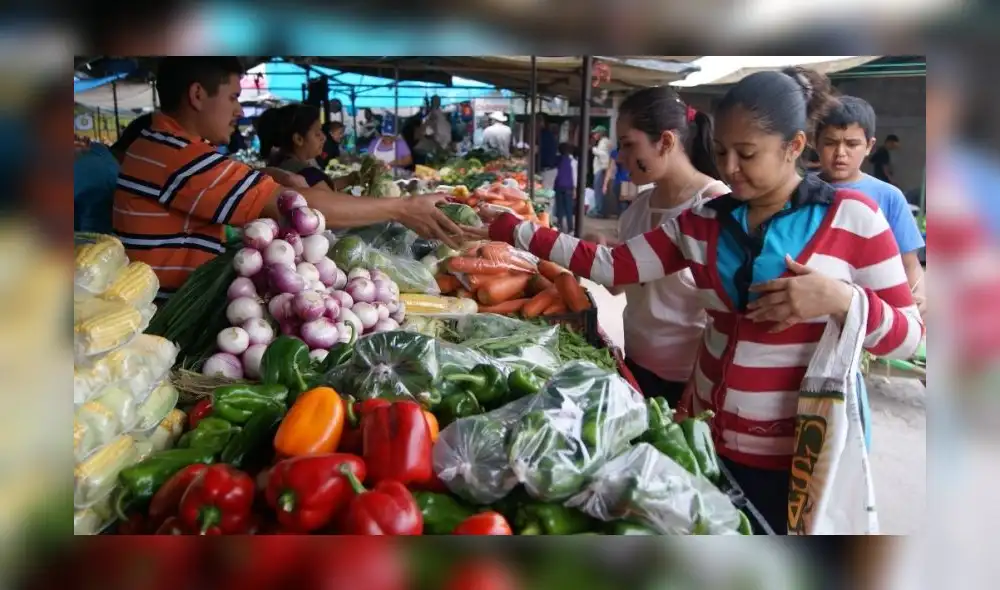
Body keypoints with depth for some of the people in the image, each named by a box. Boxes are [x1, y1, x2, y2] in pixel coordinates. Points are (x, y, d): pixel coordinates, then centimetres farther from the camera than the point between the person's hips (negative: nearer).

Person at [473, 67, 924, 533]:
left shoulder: (851, 217, -9)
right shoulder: (701, 221, 2)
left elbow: (906, 337, -6)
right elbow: (610, 265, 0)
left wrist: (840, 299, -26)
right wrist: (511, 231, -3)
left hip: (802, 454, -3)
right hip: (713, 436, 4)